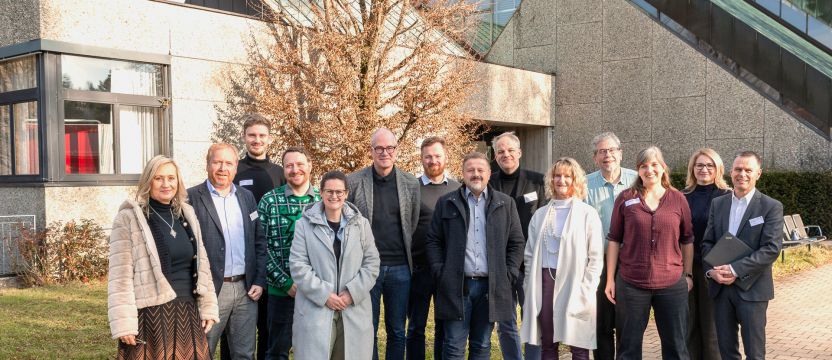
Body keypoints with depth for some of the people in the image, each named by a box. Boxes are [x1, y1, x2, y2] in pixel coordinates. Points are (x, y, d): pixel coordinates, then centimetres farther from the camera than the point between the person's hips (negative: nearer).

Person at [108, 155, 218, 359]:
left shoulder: (186, 214, 11)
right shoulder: (129, 218, -5)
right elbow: (120, 276, -10)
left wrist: (208, 307, 8)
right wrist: (124, 323, -15)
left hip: (188, 314, 5)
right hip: (151, 316, -5)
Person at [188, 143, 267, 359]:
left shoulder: (246, 197, 12)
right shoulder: (191, 198, -4)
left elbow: (259, 241, 13)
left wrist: (259, 281, 4)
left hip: (246, 289, 4)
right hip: (209, 290, -4)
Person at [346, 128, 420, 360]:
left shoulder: (411, 184, 3)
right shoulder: (353, 182, -2)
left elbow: (413, 225, 8)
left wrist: (406, 253, 6)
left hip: (400, 268, 2)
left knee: (397, 331, 11)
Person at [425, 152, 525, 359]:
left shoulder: (505, 203, 8)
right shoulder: (446, 203, 6)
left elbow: (516, 242, 8)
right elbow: (433, 241, 6)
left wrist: (508, 275, -1)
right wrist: (440, 273, -4)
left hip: (491, 286, 1)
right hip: (456, 286, -1)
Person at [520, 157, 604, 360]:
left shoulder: (587, 214, 1)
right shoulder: (540, 214, 12)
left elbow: (596, 257, -3)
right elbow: (530, 254, 12)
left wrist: (586, 291, -9)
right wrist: (530, 286, 3)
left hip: (574, 283, -3)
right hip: (544, 283, 3)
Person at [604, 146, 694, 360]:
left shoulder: (678, 199, 4)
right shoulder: (625, 199, 1)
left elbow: (687, 240, 11)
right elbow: (614, 240, 3)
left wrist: (688, 274, 10)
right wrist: (610, 279, 0)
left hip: (672, 285, 1)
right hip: (631, 284, -1)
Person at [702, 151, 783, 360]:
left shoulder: (772, 207, -4)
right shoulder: (718, 204, 10)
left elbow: (771, 249, -13)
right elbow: (707, 242, 9)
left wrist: (735, 269, -19)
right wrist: (711, 269, -10)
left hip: (752, 288, -4)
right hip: (720, 287, 4)